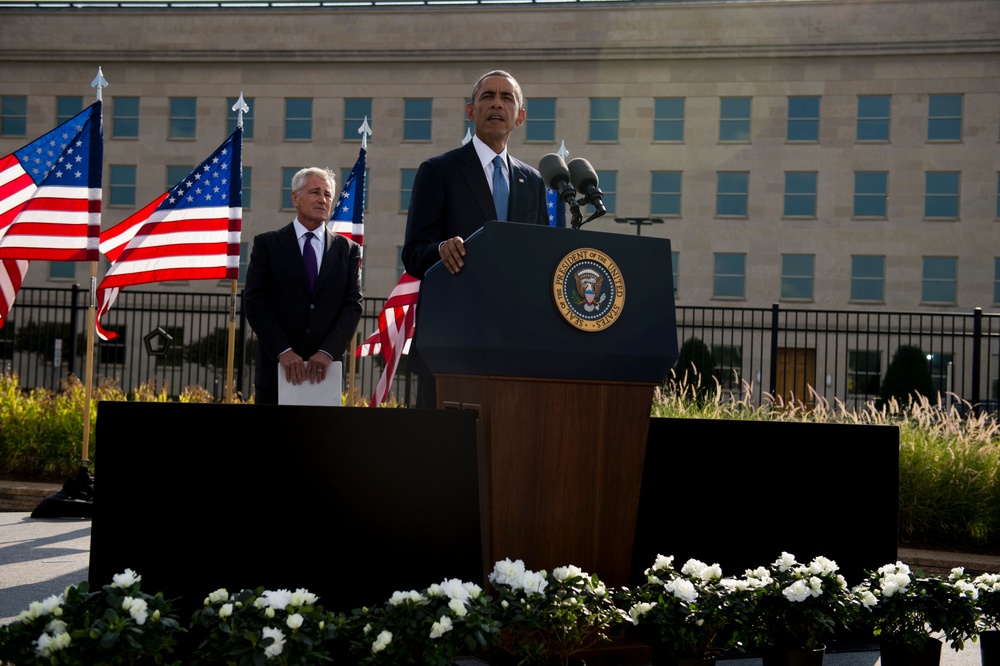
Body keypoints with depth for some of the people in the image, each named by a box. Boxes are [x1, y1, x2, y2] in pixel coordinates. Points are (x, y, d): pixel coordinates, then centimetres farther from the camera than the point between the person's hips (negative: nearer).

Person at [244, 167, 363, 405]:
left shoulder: (347, 249, 10)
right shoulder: (267, 244, 6)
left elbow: (353, 305, 3)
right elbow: (255, 303, -2)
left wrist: (328, 352, -11)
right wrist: (283, 351, -13)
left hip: (324, 371, 1)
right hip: (277, 369, -1)